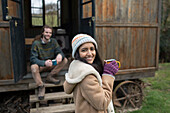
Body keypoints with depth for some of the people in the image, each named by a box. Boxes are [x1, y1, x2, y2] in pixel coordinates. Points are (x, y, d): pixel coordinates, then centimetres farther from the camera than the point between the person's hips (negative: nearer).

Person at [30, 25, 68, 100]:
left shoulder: (53, 41, -3)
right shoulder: (36, 43, -14)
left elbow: (60, 52, -7)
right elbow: (33, 59, -21)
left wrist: (60, 55, -35)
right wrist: (44, 63, -40)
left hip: (51, 65, 4)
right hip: (40, 66, -3)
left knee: (64, 60, -16)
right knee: (33, 67, -37)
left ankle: (50, 77, -17)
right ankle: (41, 86, -20)